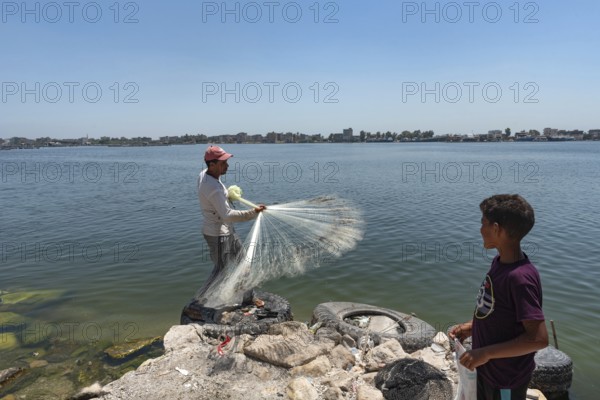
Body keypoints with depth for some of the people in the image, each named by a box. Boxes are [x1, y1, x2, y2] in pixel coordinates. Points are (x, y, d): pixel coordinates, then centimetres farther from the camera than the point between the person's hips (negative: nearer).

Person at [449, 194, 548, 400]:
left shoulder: (520, 277, -30)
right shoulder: (500, 261, -3)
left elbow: (539, 338, -30)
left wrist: (487, 352, -27)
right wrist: (472, 326, 1)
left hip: (506, 378, -7)